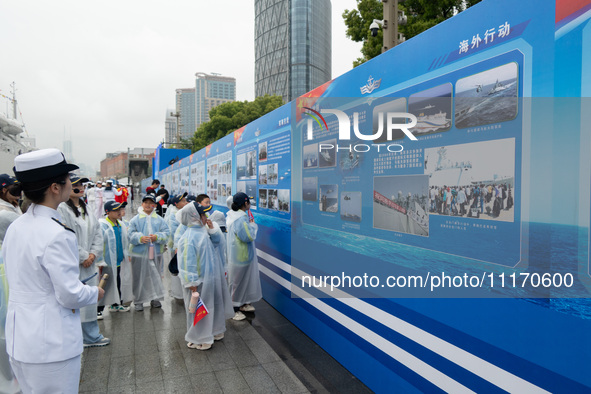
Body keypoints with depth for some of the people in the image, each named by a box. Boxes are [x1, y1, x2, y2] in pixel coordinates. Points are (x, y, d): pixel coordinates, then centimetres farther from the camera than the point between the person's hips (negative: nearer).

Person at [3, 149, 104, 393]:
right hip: (50, 345, -8)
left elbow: (18, 280, 13)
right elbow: (71, 295, -21)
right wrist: (95, 293, -2)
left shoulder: (14, 228, 3)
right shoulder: (57, 235, -24)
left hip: (18, 338, 8)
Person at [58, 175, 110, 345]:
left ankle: (92, 336, 28)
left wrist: (93, 253, -1)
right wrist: (83, 257, -13)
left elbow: (98, 233, 13)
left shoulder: (85, 209, 13)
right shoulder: (62, 209, -12)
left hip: (89, 263, 8)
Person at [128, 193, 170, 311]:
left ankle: (155, 299, 26)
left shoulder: (159, 220, 6)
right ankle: (138, 301, 19)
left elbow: (166, 233, 1)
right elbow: (130, 234, -3)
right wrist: (140, 238, -21)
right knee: (139, 277, 5)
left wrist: (157, 237, -17)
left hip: (156, 253, 2)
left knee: (156, 276, 11)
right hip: (139, 254, -2)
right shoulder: (135, 219, 1)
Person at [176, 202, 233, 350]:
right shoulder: (188, 238, -18)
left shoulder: (202, 230, -7)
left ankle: (213, 332, 33)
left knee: (213, 305, 17)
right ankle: (197, 340, 27)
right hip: (200, 281, -4)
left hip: (211, 278, 4)